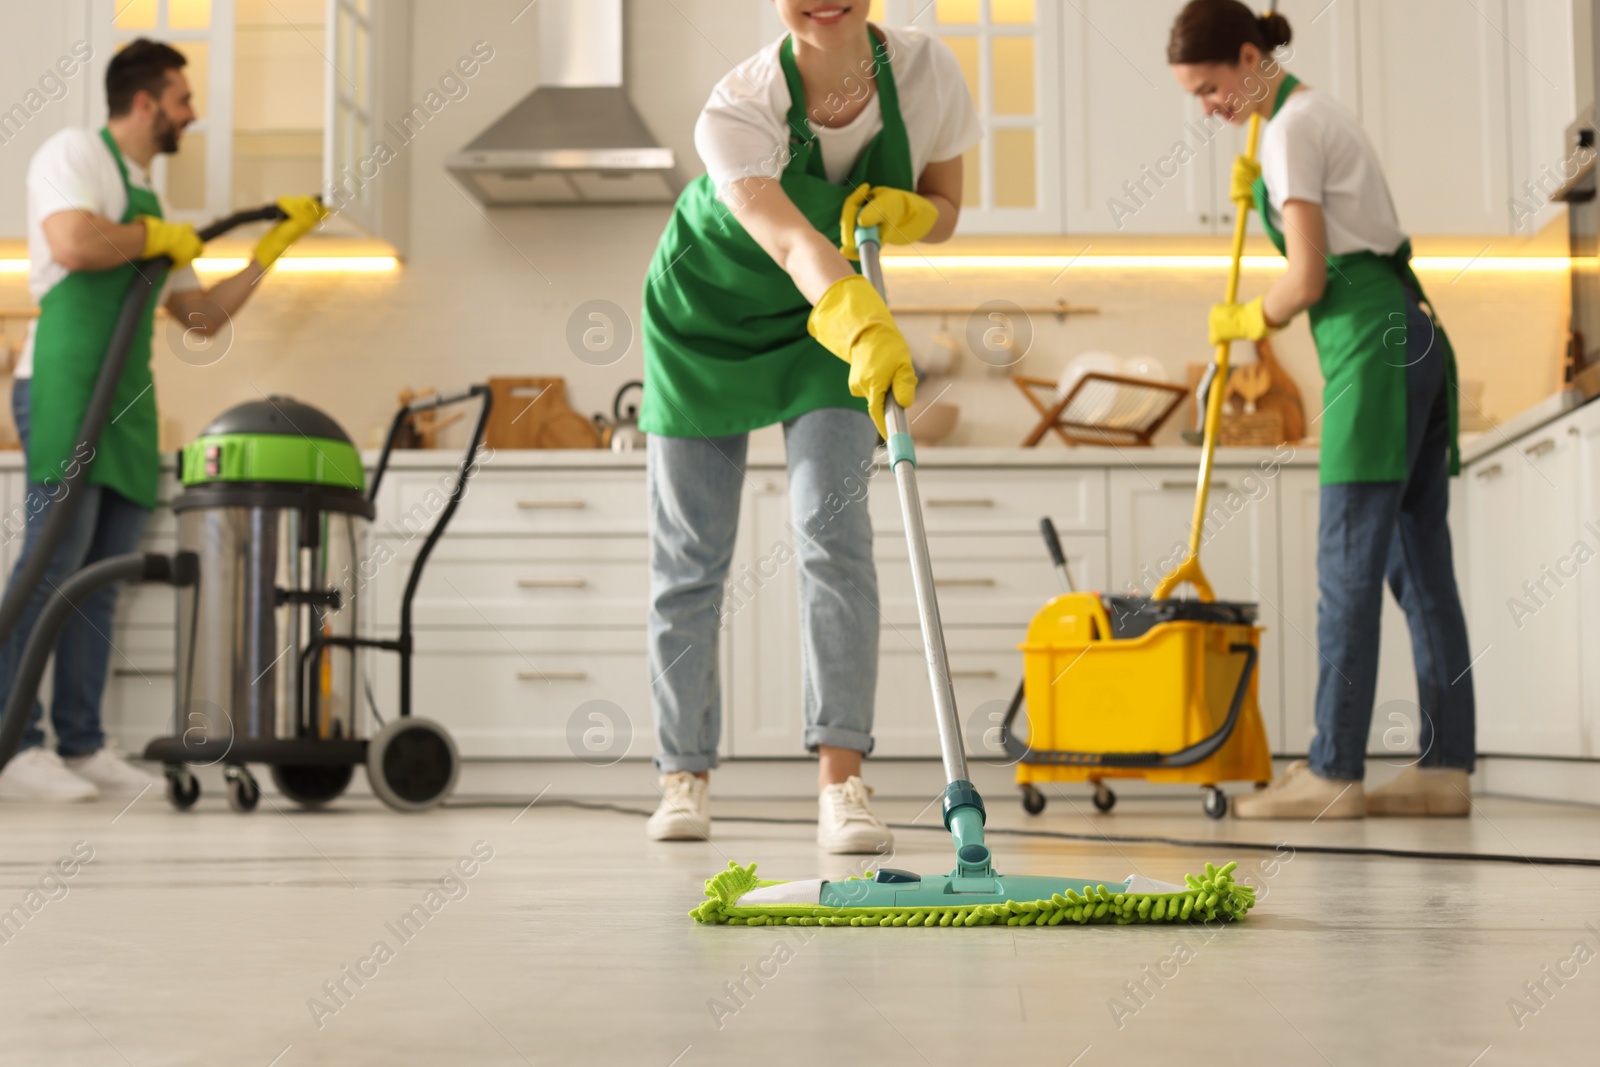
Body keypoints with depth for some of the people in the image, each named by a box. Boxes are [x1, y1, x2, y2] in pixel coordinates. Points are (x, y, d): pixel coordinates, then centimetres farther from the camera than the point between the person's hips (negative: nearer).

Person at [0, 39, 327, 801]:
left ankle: (81, 746, 8)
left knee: (101, 581, 5)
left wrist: (273, 247, 23)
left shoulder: (146, 198, 25)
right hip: (65, 387, -8)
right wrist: (157, 235, -5)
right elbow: (73, 244, -21)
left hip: (127, 404, 8)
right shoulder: (74, 153, 0)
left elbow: (203, 317, 25)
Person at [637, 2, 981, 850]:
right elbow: (792, 241, -49)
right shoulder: (738, 109, -32)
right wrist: (867, 329, -68)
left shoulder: (924, 68, -19)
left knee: (832, 534, -16)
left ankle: (841, 778, -16)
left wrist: (902, 213, -28)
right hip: (705, 318, -1)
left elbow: (944, 208, -4)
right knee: (690, 559, 3)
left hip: (825, 329, 2)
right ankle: (684, 777, 17)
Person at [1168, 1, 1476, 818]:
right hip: (1415, 337, 10)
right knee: (1417, 561, 6)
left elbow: (1308, 278, -11)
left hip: (1374, 347, -10)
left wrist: (1246, 319, 6)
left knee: (1348, 563, -10)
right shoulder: (1312, 111, 21)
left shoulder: (1289, 129, -8)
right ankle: (1445, 765, 6)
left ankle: (1333, 772, -9)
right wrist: (1261, 199, 16)